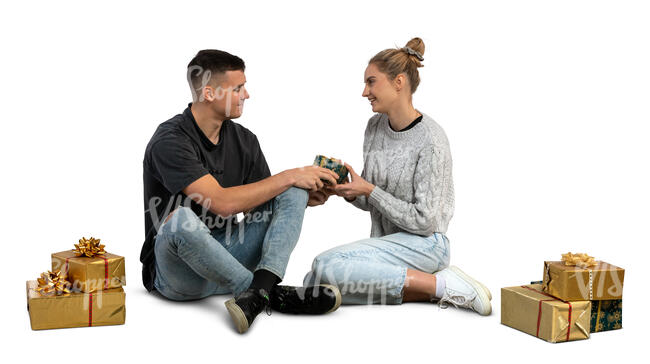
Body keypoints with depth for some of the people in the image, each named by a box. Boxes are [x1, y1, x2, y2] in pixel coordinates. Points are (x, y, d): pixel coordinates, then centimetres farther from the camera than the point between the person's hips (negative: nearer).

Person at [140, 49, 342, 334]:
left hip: (226, 255, 6)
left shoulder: (243, 140, 5)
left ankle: (257, 293, -34)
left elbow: (256, 202, 9)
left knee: (294, 194, -10)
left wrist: (304, 197, -10)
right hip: (177, 267, -6)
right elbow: (221, 203, -27)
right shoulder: (170, 141, -17)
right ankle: (271, 294, -26)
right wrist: (288, 176, -19)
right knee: (180, 219, -40)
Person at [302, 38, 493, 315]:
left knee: (328, 266, -26)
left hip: (424, 244, -8)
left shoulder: (430, 140, -16)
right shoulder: (375, 127, 7)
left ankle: (439, 284, -15)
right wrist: (345, 190, -8)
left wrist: (369, 190, -17)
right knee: (313, 285, -8)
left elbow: (424, 221, -17)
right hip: (384, 241, 9)